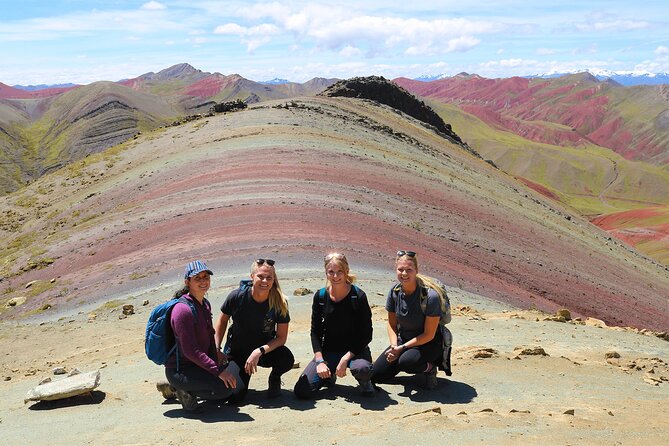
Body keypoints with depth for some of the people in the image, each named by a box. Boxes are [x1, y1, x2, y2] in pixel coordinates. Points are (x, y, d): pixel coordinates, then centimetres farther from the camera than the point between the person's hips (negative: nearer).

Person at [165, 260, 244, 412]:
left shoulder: (205, 304, 9)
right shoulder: (183, 309, -21)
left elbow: (210, 339, 13)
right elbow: (190, 350, -25)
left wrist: (217, 364, -1)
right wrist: (218, 371, -26)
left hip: (198, 364, 10)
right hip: (180, 370, -10)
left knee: (238, 384, 12)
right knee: (226, 387, -25)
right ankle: (186, 391, -3)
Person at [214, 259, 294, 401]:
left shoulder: (279, 302, -19)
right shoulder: (237, 296, -20)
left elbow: (281, 337, -14)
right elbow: (222, 321, 0)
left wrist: (259, 351, -28)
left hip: (266, 349, 0)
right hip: (237, 351, 0)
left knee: (287, 359, -31)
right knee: (234, 396, -14)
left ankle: (274, 378, 6)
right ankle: (244, 375, 22)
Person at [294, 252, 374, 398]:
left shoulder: (358, 296, -12)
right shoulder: (320, 296, -3)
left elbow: (366, 334, -11)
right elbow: (315, 332, 3)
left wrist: (345, 359, -19)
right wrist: (319, 361, -10)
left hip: (354, 349, -2)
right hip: (328, 351, 3)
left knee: (362, 368, -38)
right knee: (302, 391, -14)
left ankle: (364, 381, 1)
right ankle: (329, 376, 18)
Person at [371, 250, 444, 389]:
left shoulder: (430, 296, -25)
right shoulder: (394, 292, -8)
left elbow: (429, 335, -19)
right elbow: (392, 324, 4)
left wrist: (402, 348, -19)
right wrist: (394, 346, -14)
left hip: (428, 344, -5)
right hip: (403, 340, 5)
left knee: (407, 361, -36)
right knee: (375, 375, -4)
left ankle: (428, 367, -3)